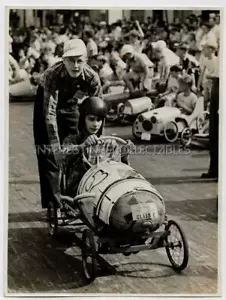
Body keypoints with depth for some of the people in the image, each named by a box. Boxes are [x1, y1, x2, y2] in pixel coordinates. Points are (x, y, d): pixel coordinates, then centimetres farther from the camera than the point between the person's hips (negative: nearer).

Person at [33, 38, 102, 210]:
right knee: (49, 154, -8)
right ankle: (53, 204, 0)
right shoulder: (52, 74, -36)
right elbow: (49, 111, -40)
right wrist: (55, 143, -43)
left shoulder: (92, 77, -27)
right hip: (47, 104, -3)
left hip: (72, 107, 3)